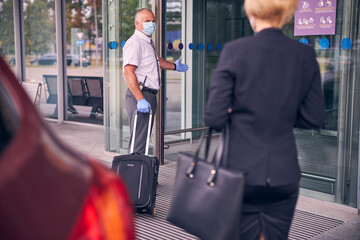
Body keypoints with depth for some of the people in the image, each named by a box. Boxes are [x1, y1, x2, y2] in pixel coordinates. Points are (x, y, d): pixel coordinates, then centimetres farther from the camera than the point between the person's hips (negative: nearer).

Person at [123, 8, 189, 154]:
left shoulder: (148, 42, 20)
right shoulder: (134, 43, -13)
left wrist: (174, 66, 56)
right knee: (138, 141, -11)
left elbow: (156, 60, 42)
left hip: (149, 96, 10)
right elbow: (128, 72, -23)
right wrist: (140, 99, -30)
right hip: (140, 95, -10)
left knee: (145, 138, 15)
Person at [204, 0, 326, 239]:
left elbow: (215, 117, -11)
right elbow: (314, 118, 2)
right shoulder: (306, 55, -1)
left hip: (243, 171, -2)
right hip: (285, 174, 3)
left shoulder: (235, 51, -10)